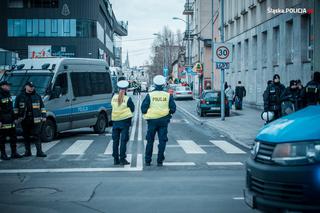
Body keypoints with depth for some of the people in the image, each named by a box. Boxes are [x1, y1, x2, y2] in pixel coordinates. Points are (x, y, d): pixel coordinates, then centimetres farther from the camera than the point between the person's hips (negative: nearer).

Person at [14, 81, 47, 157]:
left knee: (36, 136, -6)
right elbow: (16, 108, 11)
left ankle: (39, 152, -6)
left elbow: (42, 107, 12)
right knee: (26, 137, 8)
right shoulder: (20, 97, 8)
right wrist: (16, 117, 5)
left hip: (36, 120, -1)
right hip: (25, 120, 1)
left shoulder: (37, 96, 9)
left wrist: (43, 116, 5)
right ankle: (28, 151, 17)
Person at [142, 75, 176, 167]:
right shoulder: (168, 96, -2)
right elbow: (173, 109, 0)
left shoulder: (150, 95, -5)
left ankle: (148, 161, 13)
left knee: (150, 141, 11)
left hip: (152, 121, 0)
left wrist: (146, 115, 11)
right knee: (162, 141, 6)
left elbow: (143, 108, -7)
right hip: (164, 121, 0)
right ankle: (160, 161, 4)